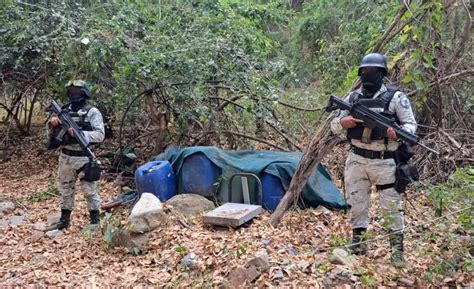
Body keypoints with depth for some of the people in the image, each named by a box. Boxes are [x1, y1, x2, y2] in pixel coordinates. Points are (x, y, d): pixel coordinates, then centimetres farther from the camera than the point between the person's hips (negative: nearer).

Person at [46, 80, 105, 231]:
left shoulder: (92, 112, -8)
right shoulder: (64, 110, 9)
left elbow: (100, 135, -16)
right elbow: (52, 133, 14)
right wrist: (52, 123, -8)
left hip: (84, 158, -6)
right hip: (65, 157, 6)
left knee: (90, 190, 1)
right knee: (65, 189, 15)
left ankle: (95, 221, 14)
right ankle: (64, 220, 28)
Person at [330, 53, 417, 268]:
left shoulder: (395, 97, -1)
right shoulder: (352, 97, 9)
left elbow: (411, 124, -3)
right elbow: (334, 126, 11)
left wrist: (399, 134, -24)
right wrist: (343, 122, -13)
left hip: (384, 161, -3)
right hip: (356, 160, 3)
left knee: (391, 206, 3)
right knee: (357, 204, 10)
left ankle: (397, 248, 15)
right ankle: (357, 243, 25)